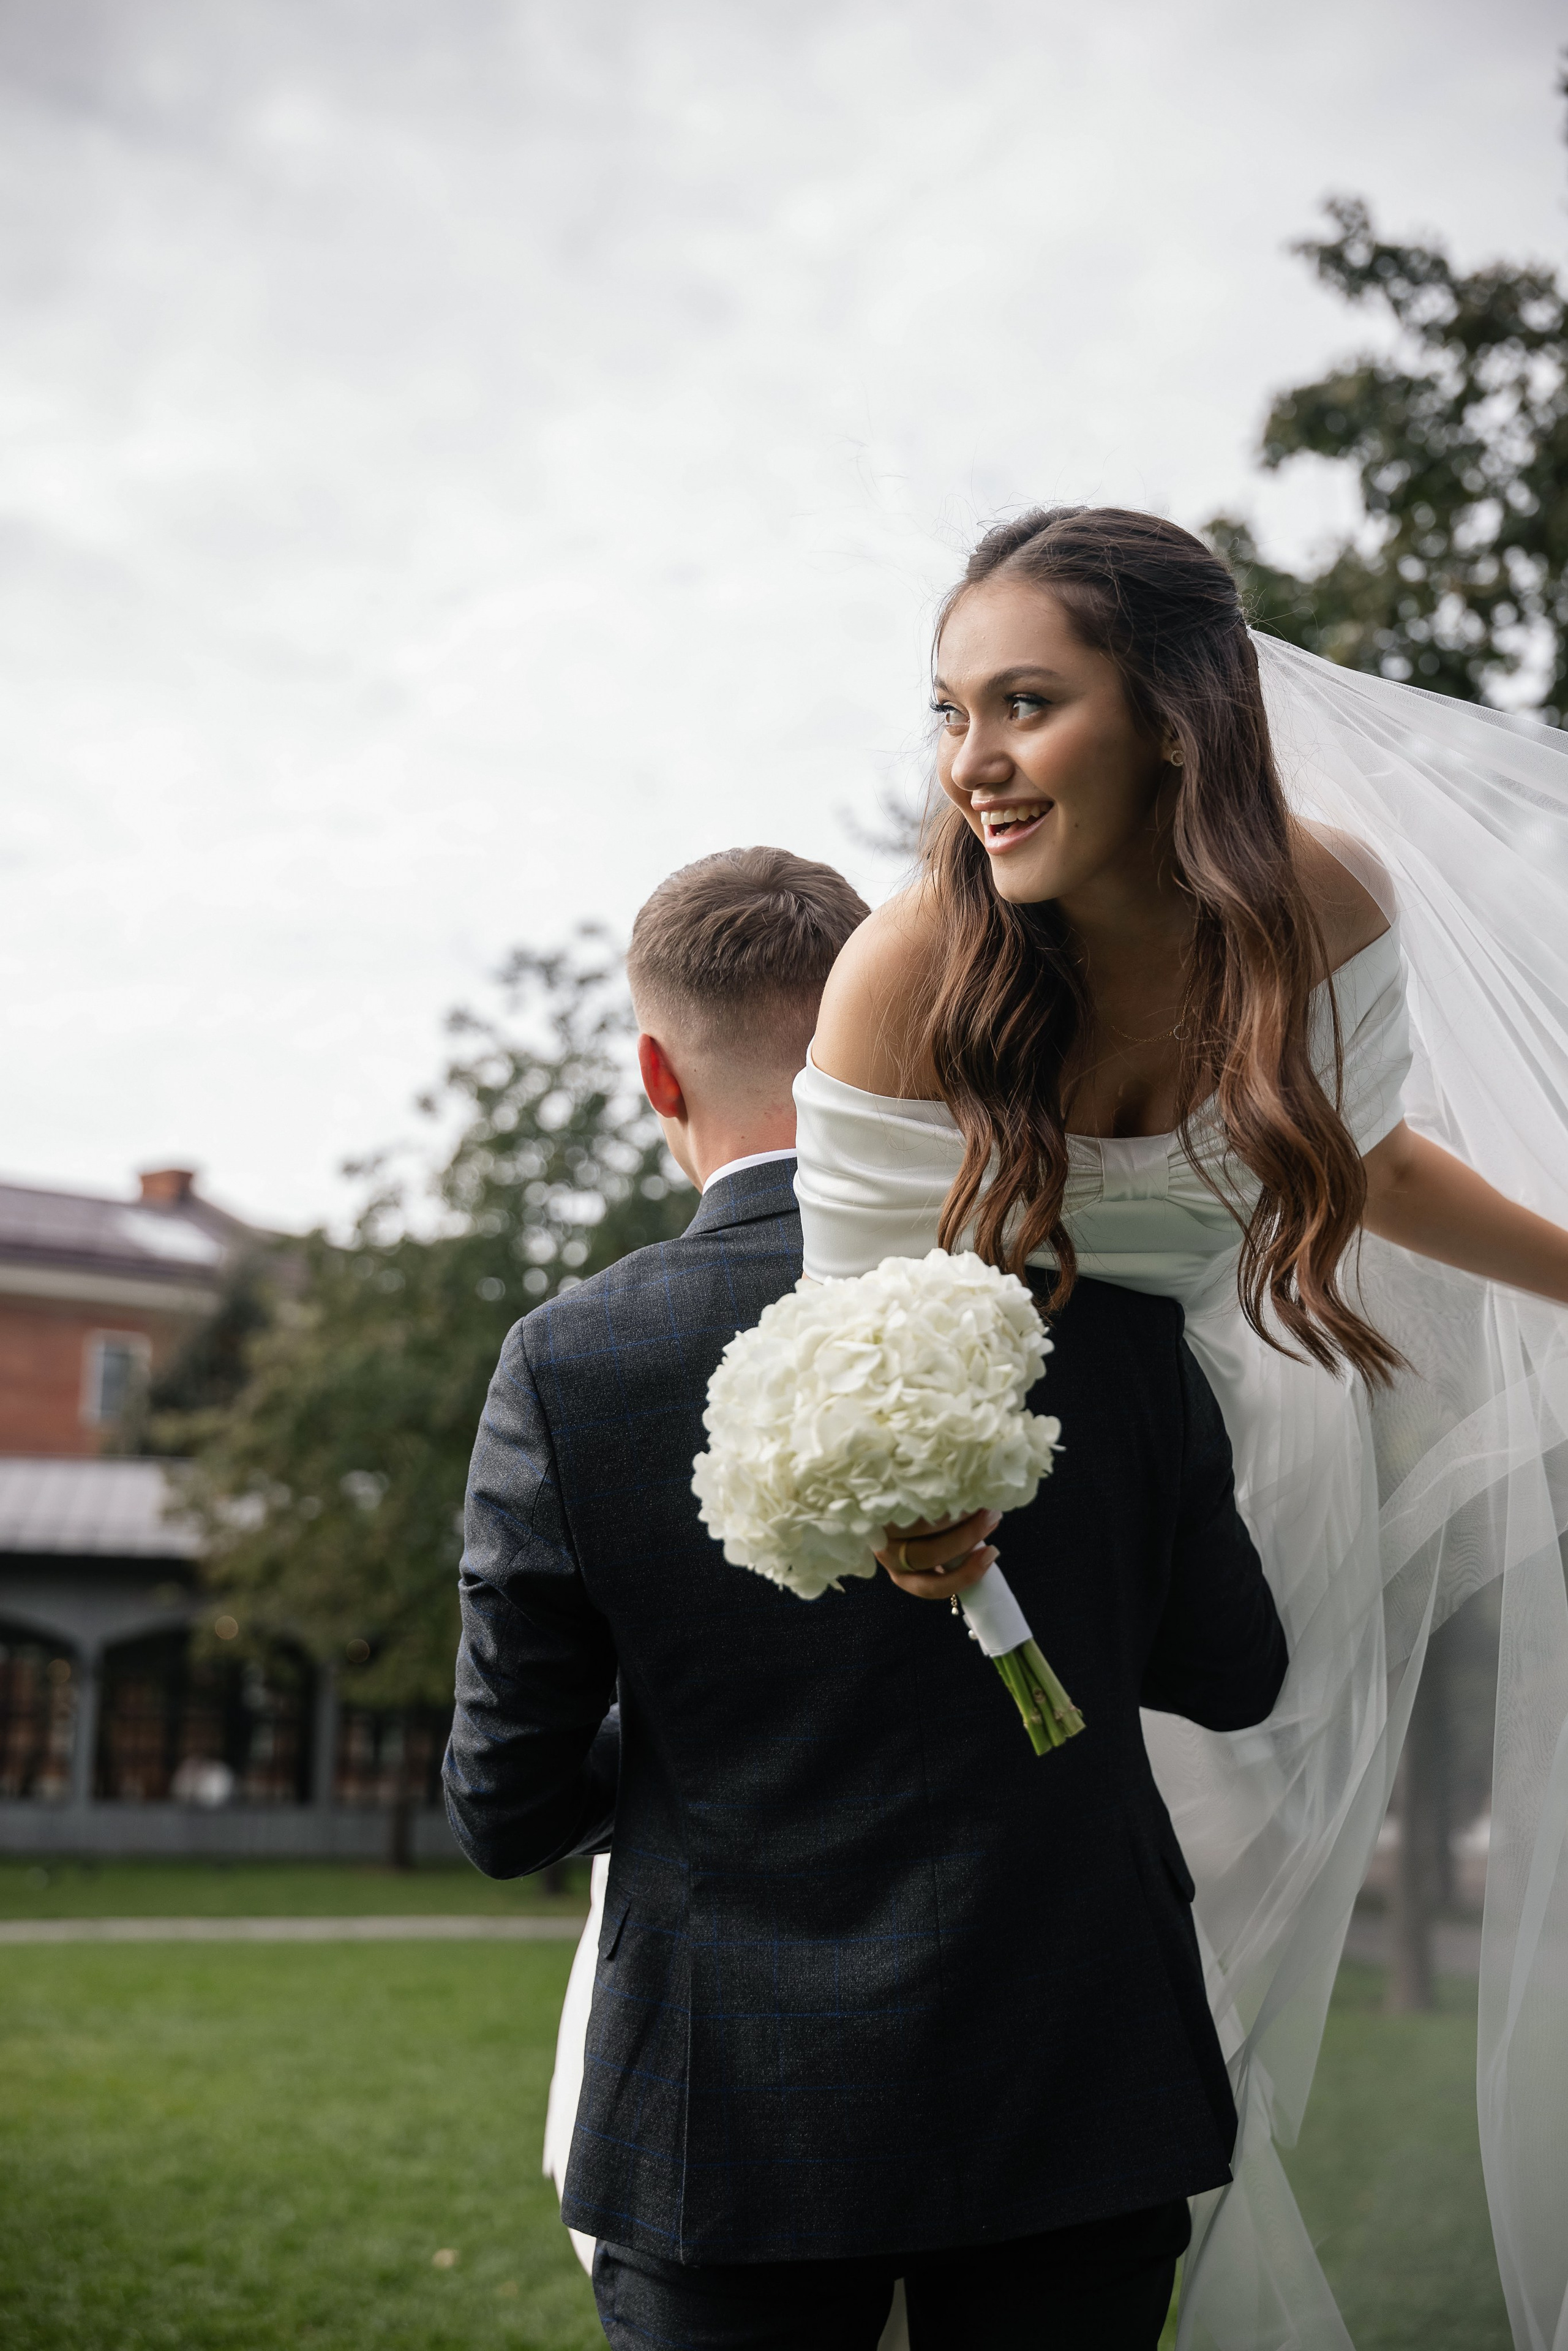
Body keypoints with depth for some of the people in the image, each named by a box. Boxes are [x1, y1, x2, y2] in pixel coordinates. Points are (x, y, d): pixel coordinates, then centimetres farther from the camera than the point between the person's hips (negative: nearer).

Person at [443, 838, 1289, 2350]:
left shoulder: (567, 1368, -12)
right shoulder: (1100, 1306, -8)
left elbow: (508, 1811, -5)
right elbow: (1231, 1673, 4)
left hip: (733, 2128, -1)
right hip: (1081, 2107, 2)